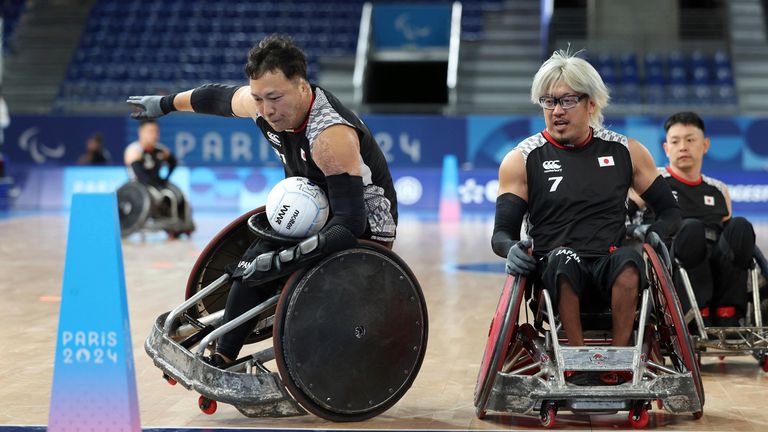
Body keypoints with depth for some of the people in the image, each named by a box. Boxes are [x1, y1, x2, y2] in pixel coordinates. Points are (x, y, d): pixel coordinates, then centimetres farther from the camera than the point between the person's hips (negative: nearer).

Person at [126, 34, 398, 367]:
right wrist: (165, 103, 29)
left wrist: (282, 260, -46)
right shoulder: (259, 103, -10)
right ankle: (222, 361, 2)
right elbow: (219, 97, 13)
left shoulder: (330, 136, -35)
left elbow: (350, 225, -39)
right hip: (316, 213, 8)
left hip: (366, 230, -8)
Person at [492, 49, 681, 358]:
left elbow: (670, 211, 19)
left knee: (628, 260, -35)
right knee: (563, 259, -37)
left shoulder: (626, 152, 14)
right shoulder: (521, 160, 10)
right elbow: (502, 232, 7)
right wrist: (512, 249, -18)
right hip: (554, 272, -1)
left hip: (609, 268, 1)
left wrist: (652, 239, -4)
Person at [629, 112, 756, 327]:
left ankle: (727, 318, -30)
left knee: (740, 226, -25)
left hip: (716, 272, 4)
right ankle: (699, 318, -41)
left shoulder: (719, 191, 27)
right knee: (691, 229, -34)